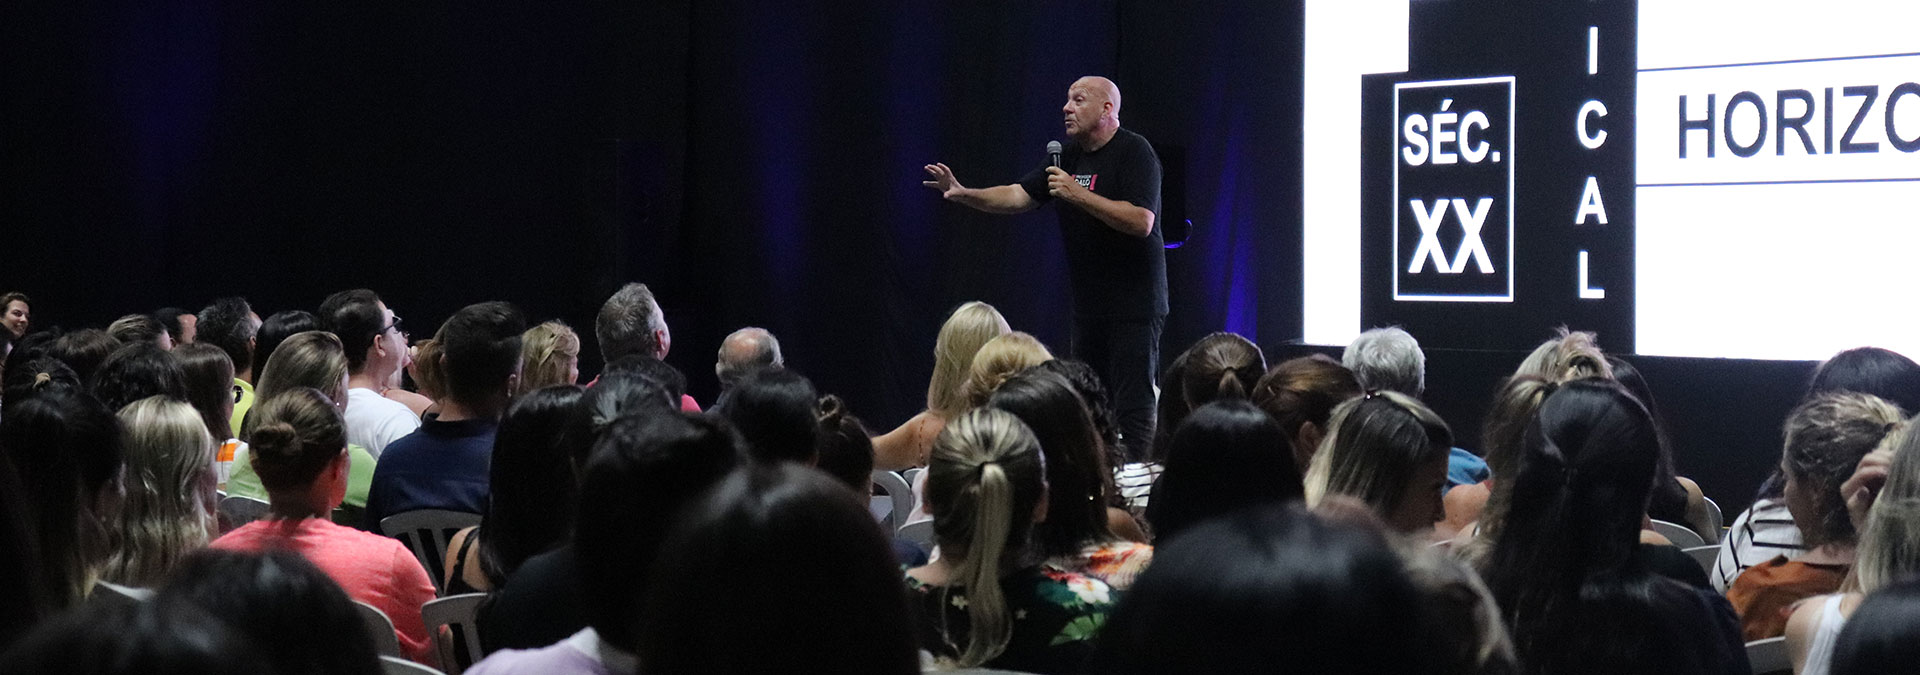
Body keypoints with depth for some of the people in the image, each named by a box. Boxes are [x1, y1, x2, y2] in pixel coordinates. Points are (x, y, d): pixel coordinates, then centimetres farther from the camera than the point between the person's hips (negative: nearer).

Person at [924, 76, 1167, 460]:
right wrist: (964, 194, -5)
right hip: (1089, 303, 8)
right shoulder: (1069, 156, 13)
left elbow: (1141, 221, -22)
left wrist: (1077, 194, -21)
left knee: (1132, 407, -11)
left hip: (1134, 305, -8)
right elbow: (1018, 196, 10)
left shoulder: (1134, 152, -11)